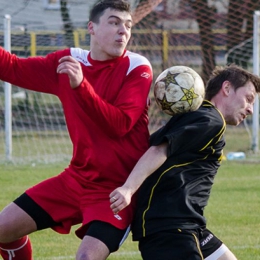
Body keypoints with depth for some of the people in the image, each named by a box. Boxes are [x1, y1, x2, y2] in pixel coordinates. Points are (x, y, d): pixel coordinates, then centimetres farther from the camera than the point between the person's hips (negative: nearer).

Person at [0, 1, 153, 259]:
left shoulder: (137, 68, -12)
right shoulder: (70, 61, 2)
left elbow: (120, 124, -23)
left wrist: (81, 85, -32)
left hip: (118, 186, -6)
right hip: (76, 178, 6)